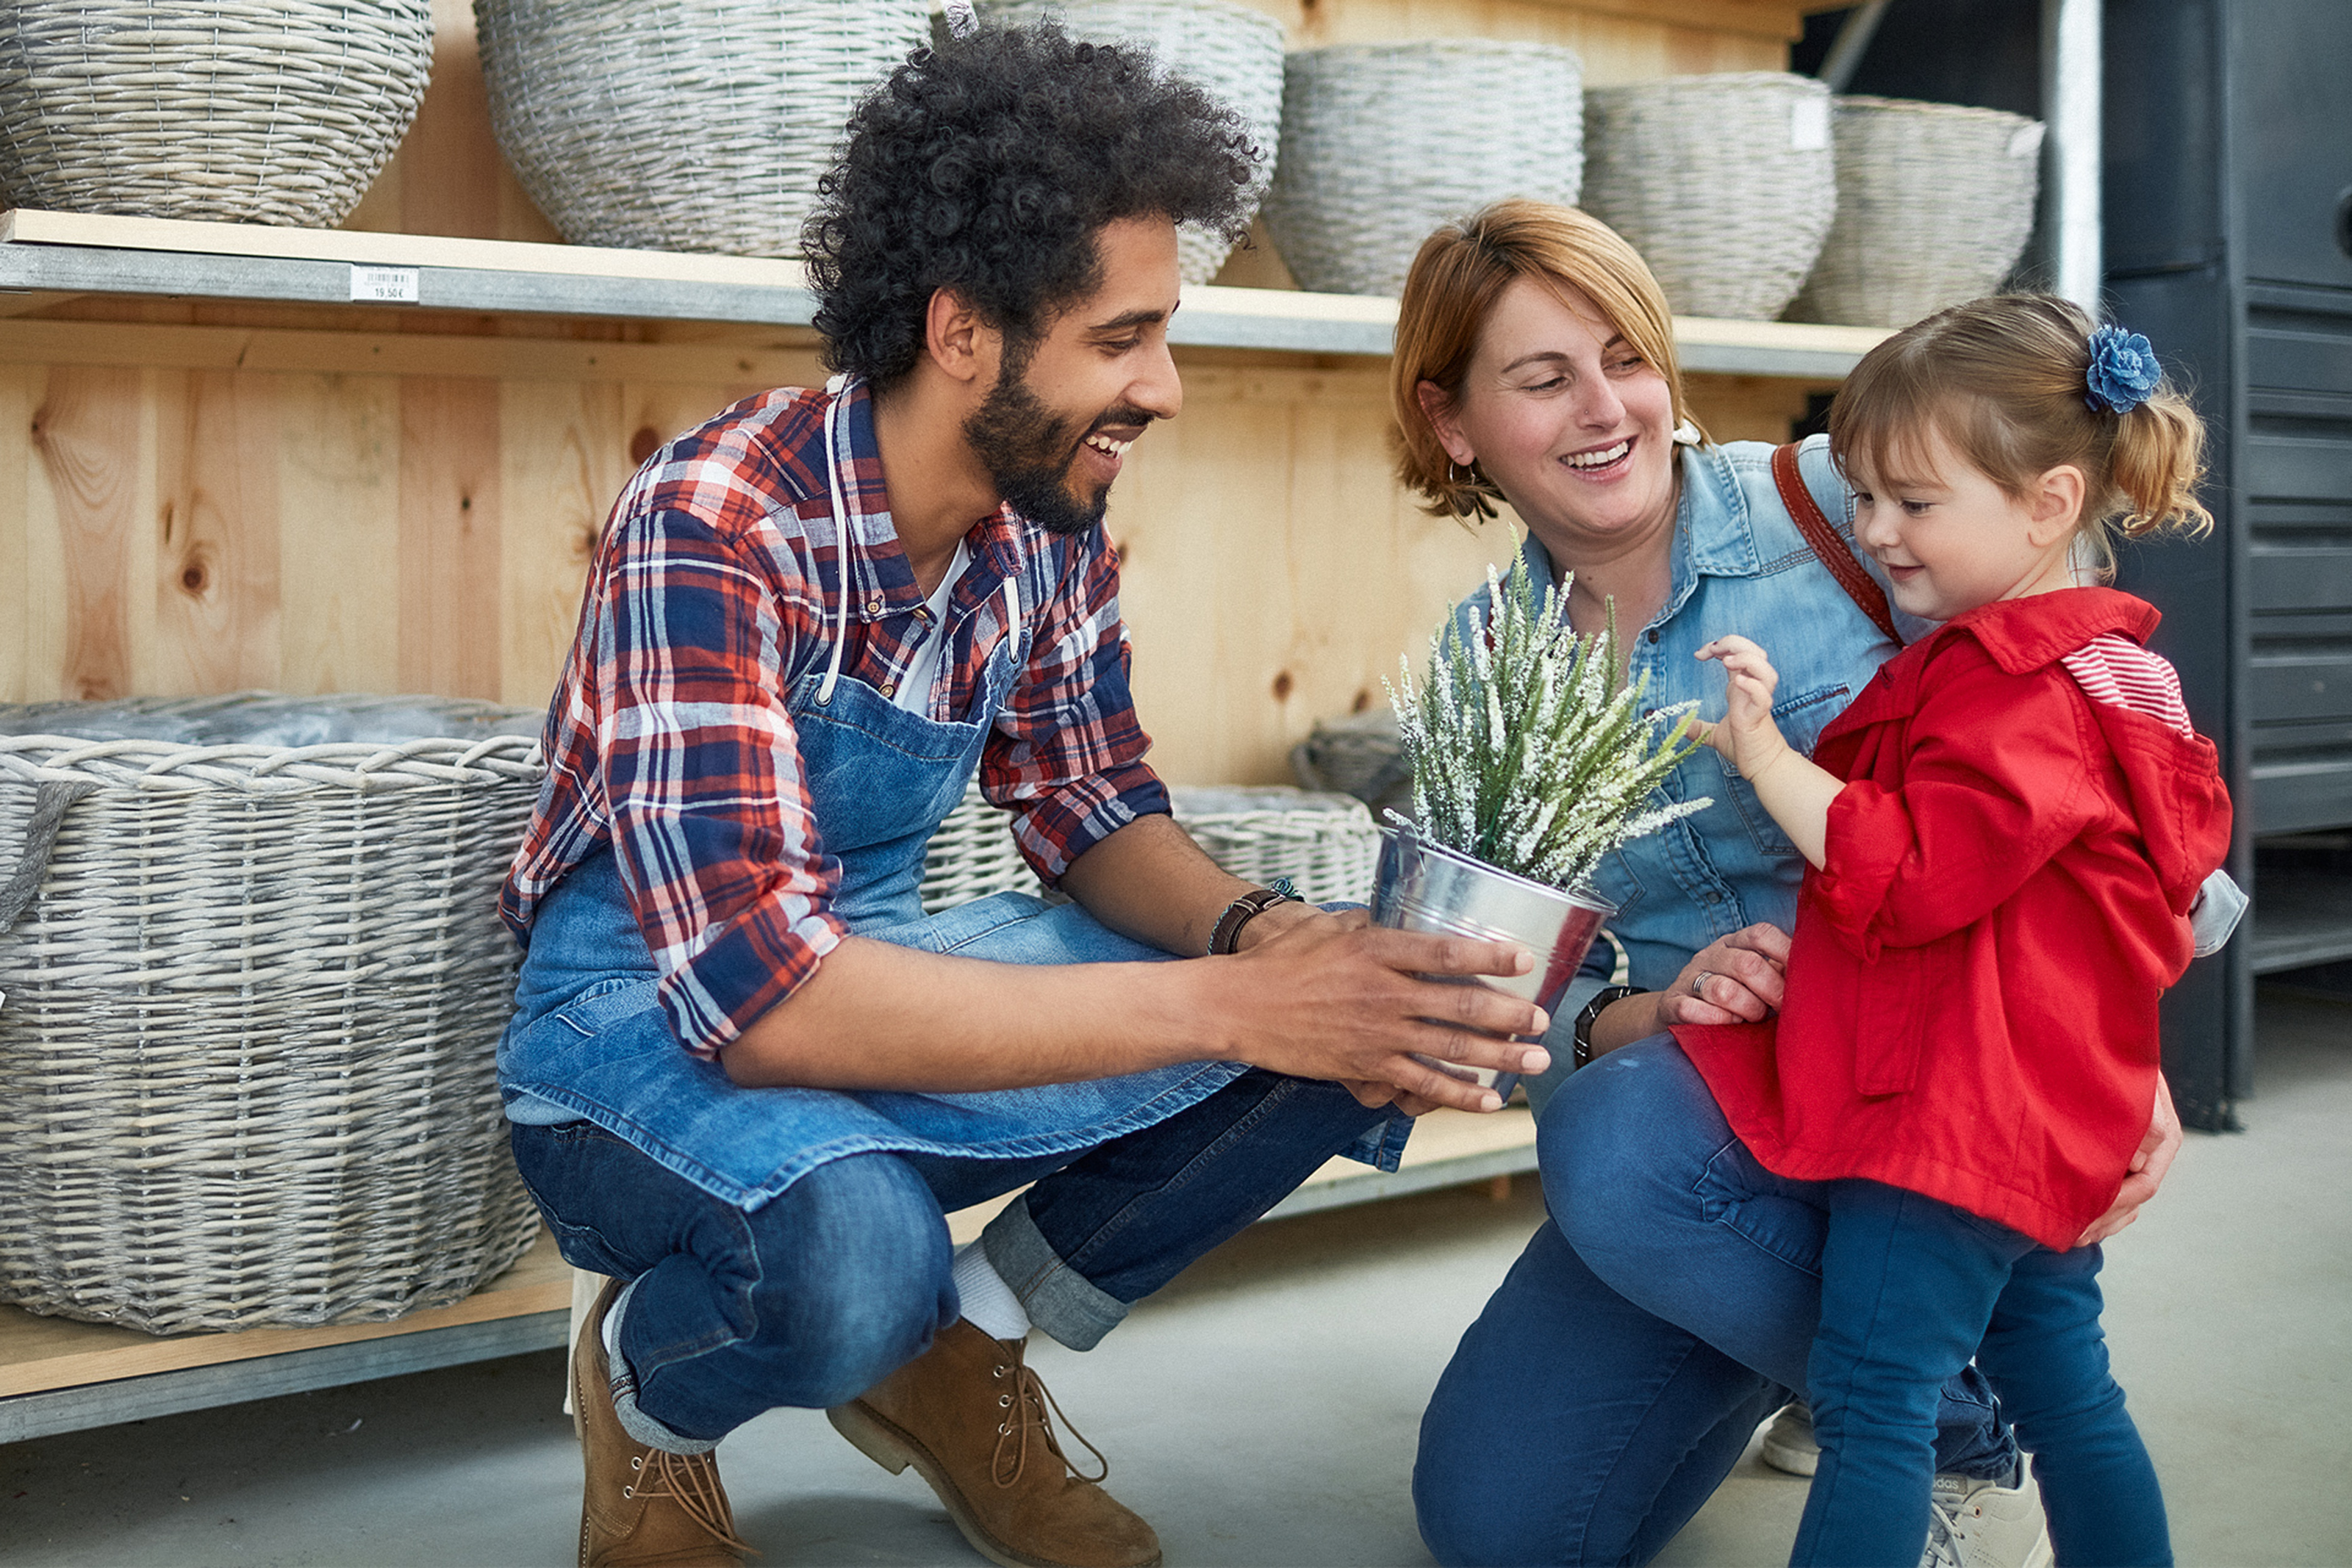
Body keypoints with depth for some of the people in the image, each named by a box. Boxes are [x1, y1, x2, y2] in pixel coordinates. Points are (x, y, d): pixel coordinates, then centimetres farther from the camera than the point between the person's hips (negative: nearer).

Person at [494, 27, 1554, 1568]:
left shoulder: (1053, 526, -6)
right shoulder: (715, 527, -27)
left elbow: (1093, 807, 4)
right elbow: (757, 989, -35)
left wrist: (1262, 932, -20)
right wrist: (1223, 1006, -38)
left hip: (874, 975, 7)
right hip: (651, 1026, -6)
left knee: (1369, 1020, -10)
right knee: (854, 1253, -40)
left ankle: (960, 1359, 9)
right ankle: (648, 1389, -1)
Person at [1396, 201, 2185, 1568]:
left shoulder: (1848, 510, -9)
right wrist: (1649, 1015, -20)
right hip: (1694, 1106, 5)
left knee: (1619, 1147, -35)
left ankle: (1971, 1426, -8)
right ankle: (1792, 1339, 23)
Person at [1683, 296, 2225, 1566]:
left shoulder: (2030, 699, -18)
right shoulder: (2061, 663, 17)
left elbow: (1906, 877, -27)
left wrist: (1762, 753, -25)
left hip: (1949, 1118, -11)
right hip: (2043, 1120, 11)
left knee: (1869, 1399, -8)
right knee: (2063, 1388, 18)